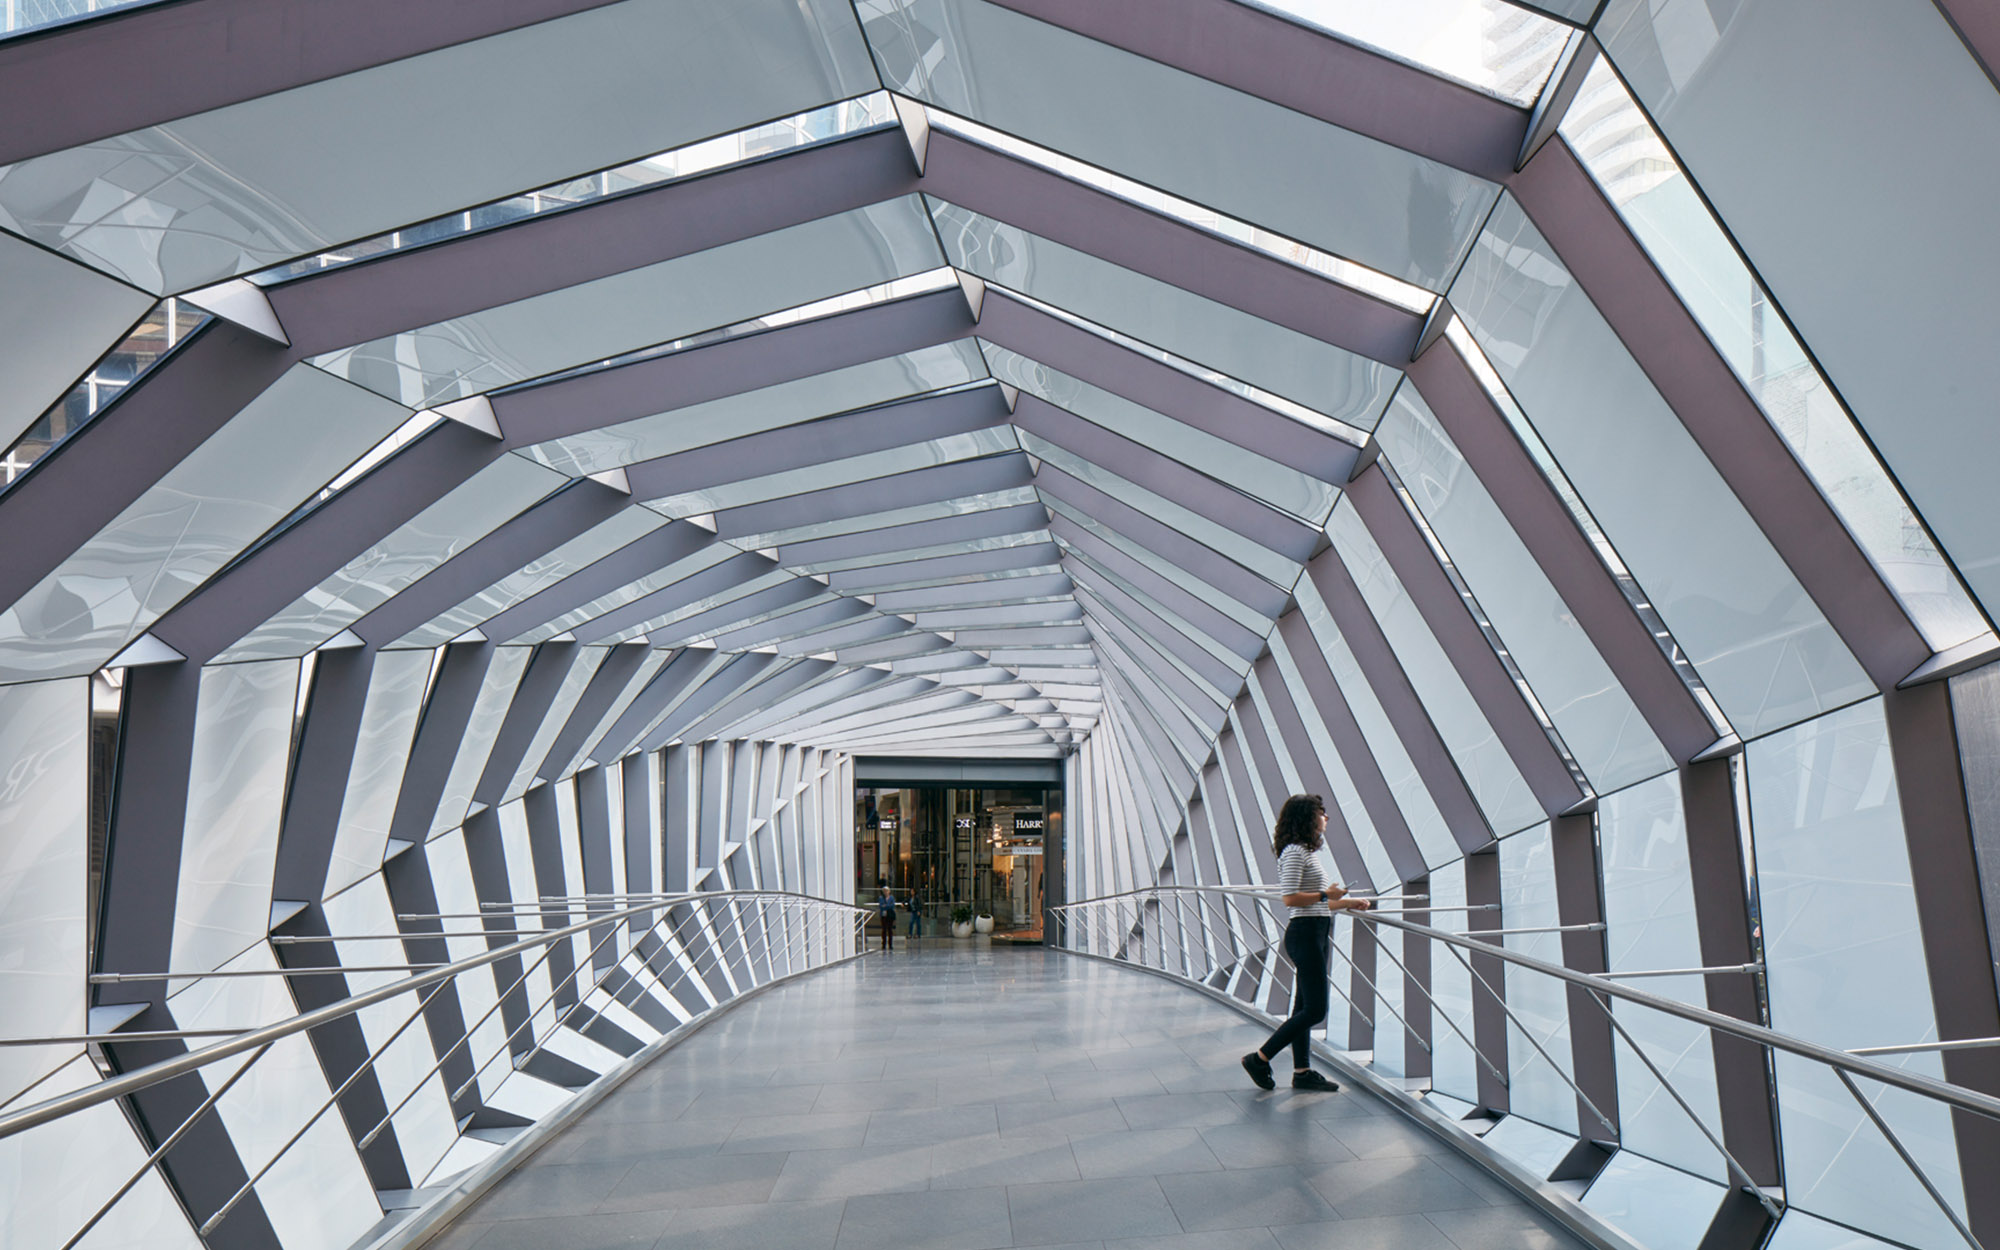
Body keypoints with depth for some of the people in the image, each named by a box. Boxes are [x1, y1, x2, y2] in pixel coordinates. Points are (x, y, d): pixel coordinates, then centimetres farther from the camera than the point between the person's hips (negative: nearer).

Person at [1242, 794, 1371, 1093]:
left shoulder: (1306, 852, 17)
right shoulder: (1295, 852, -13)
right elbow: (1291, 898, -22)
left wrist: (1346, 903, 19)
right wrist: (1326, 895, -15)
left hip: (1314, 934, 10)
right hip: (1305, 934, -10)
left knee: (1305, 1008, 12)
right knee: (1314, 1009, -8)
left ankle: (1302, 1071, 17)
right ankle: (1260, 1059, -1)